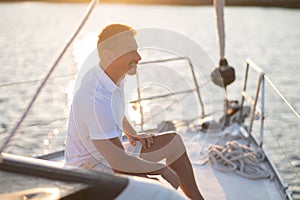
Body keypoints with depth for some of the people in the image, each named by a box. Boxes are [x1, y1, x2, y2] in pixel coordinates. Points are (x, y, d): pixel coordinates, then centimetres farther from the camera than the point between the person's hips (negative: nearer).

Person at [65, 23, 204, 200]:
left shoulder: (110, 74, -2)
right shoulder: (97, 100, -33)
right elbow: (119, 162, -31)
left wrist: (132, 134, 12)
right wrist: (163, 168, -18)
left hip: (110, 153, 10)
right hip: (91, 166, -10)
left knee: (174, 141, 11)